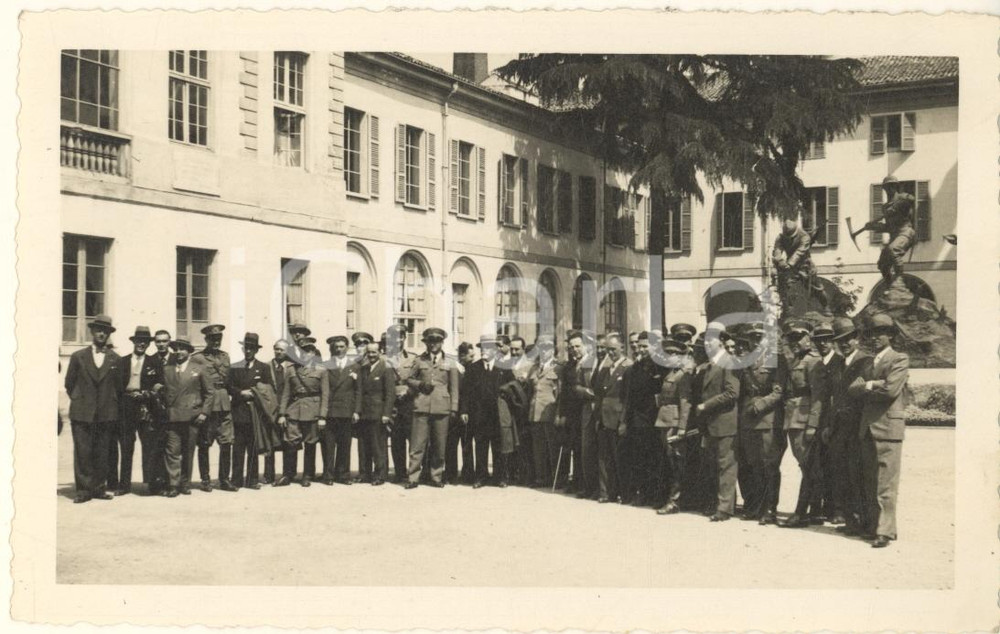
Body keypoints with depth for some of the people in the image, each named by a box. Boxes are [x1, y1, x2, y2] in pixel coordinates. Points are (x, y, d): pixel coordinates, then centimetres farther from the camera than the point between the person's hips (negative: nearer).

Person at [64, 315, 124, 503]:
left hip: (107, 414, 1)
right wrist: (78, 401, 8)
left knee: (102, 453, 3)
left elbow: (119, 387, 12)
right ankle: (83, 489, 1)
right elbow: (69, 383, 12)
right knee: (82, 452, -4)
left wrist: (114, 406, 8)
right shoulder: (78, 357, 7)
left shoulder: (116, 359, 8)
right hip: (82, 413, -1)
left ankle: (99, 488, 9)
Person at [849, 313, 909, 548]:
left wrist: (866, 387, -3)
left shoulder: (900, 360, -1)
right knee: (868, 482, 10)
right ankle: (871, 524, 17)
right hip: (867, 429, 7)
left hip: (887, 428, -7)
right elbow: (853, 389, 6)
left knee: (886, 484, -8)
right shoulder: (868, 362, 20)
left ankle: (885, 531, -7)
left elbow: (891, 389, -16)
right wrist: (874, 385, -10)